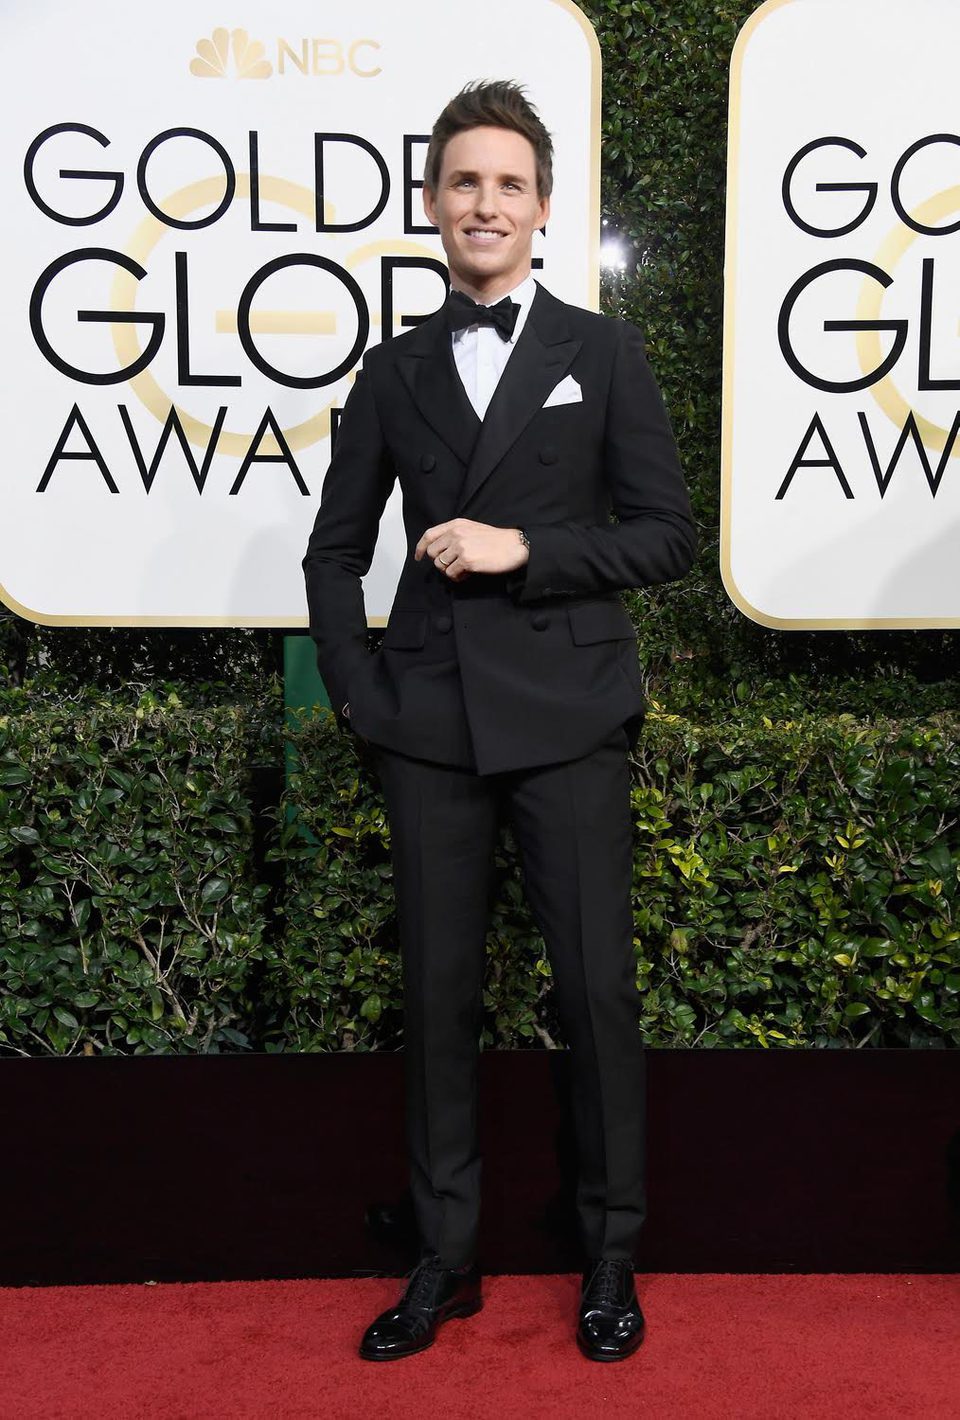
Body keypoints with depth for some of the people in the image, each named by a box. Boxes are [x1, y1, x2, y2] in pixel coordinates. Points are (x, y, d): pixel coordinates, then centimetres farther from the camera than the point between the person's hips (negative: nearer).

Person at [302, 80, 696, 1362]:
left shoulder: (604, 354, 6)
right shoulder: (393, 373, 12)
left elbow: (667, 533, 0)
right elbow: (336, 549, 15)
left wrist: (525, 550, -12)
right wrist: (354, 687, 3)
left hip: (567, 716, -2)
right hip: (430, 725, 2)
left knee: (598, 987, 2)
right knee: (437, 990, 7)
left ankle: (611, 1256, 19)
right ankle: (446, 1258, 21)